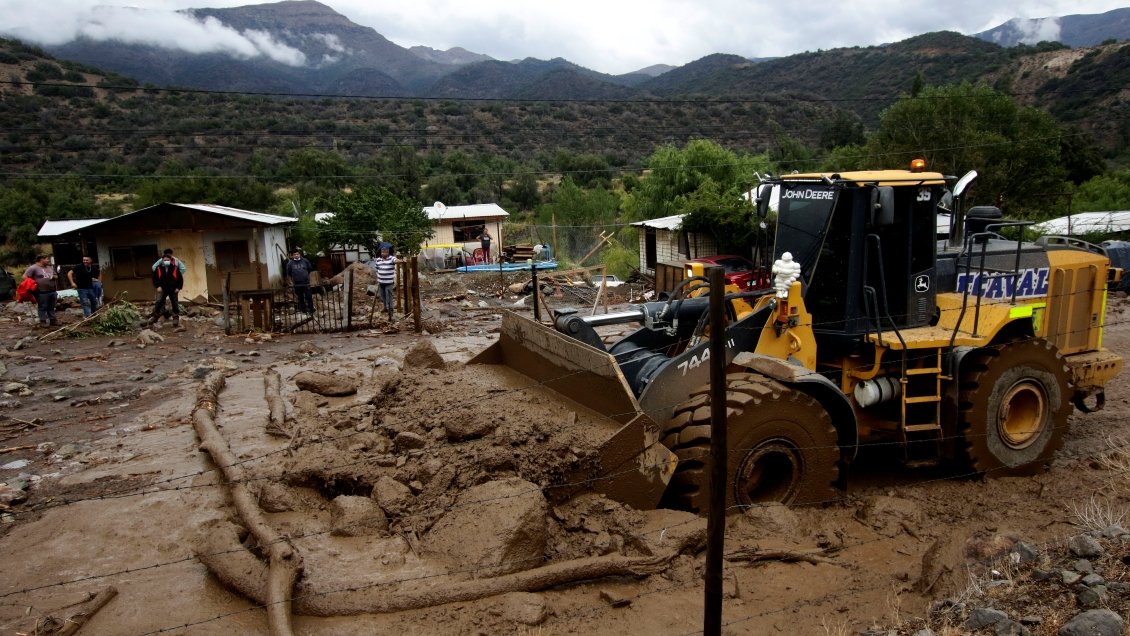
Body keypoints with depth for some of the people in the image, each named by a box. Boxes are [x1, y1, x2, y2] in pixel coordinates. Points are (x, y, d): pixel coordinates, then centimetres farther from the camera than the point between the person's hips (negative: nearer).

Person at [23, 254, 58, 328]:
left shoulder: (50, 267, 14)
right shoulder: (33, 268, -7)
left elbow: (54, 275, 27)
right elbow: (25, 277, -8)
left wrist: (55, 277, 5)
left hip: (52, 291, 7)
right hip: (42, 292, -7)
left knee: (51, 307, 13)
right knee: (43, 307, -1)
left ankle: (53, 320, 20)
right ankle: (42, 321, 5)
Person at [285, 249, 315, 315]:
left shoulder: (305, 261, -1)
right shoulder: (290, 263, -2)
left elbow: (310, 269, 12)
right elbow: (288, 274, 9)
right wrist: (291, 282, 9)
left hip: (306, 283, -1)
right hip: (297, 284, 1)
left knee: (309, 297, -1)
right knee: (300, 298, 9)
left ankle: (311, 309, 10)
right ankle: (303, 310, 20)